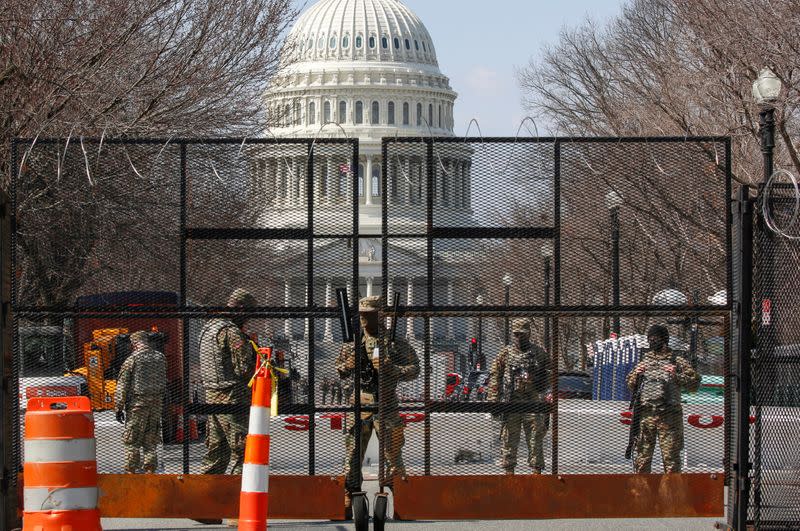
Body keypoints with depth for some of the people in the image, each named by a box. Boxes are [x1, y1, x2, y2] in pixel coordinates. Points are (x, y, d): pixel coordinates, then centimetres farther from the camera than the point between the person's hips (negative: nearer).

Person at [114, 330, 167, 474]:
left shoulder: (132, 360, -9)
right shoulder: (160, 358, 7)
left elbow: (122, 385, -7)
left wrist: (119, 407, -3)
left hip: (137, 403, -5)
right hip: (157, 402, 5)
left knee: (131, 440, 1)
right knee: (150, 440, 12)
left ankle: (131, 471, -1)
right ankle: (150, 470, 11)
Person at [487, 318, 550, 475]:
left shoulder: (538, 353, 9)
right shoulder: (505, 353, 6)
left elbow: (547, 374, 13)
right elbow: (494, 378, 4)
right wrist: (493, 401, -4)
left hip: (533, 401, 0)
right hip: (510, 402, 0)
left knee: (535, 440, 0)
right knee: (509, 439, 2)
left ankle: (536, 471, 4)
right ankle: (509, 471, 8)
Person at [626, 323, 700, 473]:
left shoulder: (677, 362, 5)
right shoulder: (644, 362, 16)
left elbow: (695, 383, -1)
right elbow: (631, 385, 21)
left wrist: (677, 376, -14)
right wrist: (636, 374, 1)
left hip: (669, 415, -3)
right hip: (646, 414, 3)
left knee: (671, 455, -3)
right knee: (643, 454, 4)